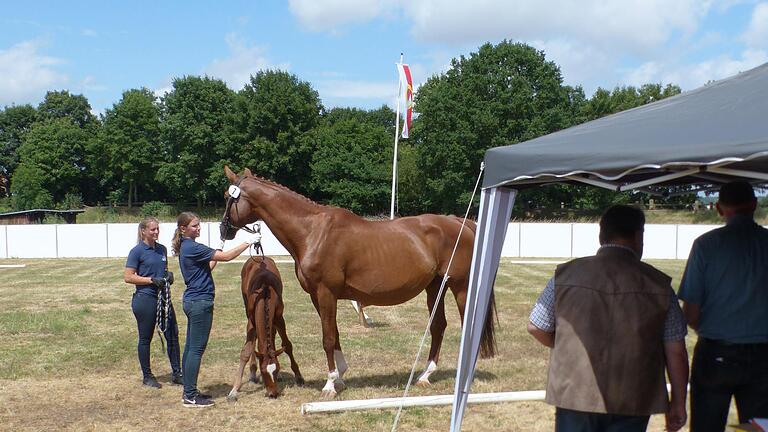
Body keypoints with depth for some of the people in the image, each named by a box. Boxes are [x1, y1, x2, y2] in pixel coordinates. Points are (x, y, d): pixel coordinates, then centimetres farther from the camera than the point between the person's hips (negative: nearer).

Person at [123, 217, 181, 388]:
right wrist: (152, 280, -19)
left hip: (163, 297, 6)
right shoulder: (137, 251, -9)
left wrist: (169, 275, 1)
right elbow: (128, 277, -12)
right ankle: (147, 376, 18)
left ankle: (176, 373, 17)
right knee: (145, 339, 6)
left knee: (172, 334, 7)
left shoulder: (162, 249, 9)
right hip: (145, 299, -6)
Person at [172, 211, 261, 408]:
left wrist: (218, 249, 13)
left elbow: (208, 267, 19)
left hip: (192, 301, 10)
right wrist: (248, 242, -14)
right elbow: (226, 257, -19)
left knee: (191, 347, 13)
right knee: (196, 349, -5)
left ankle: (189, 392, 20)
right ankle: (190, 396, 0)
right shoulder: (192, 248, -17)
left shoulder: (186, 247, 13)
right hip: (200, 303, -10)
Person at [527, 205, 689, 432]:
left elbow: (536, 328, 2)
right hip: (631, 402, 0)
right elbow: (676, 353, -2)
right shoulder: (658, 284, -5)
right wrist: (678, 402, 9)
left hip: (575, 395, 0)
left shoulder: (566, 275, -5)